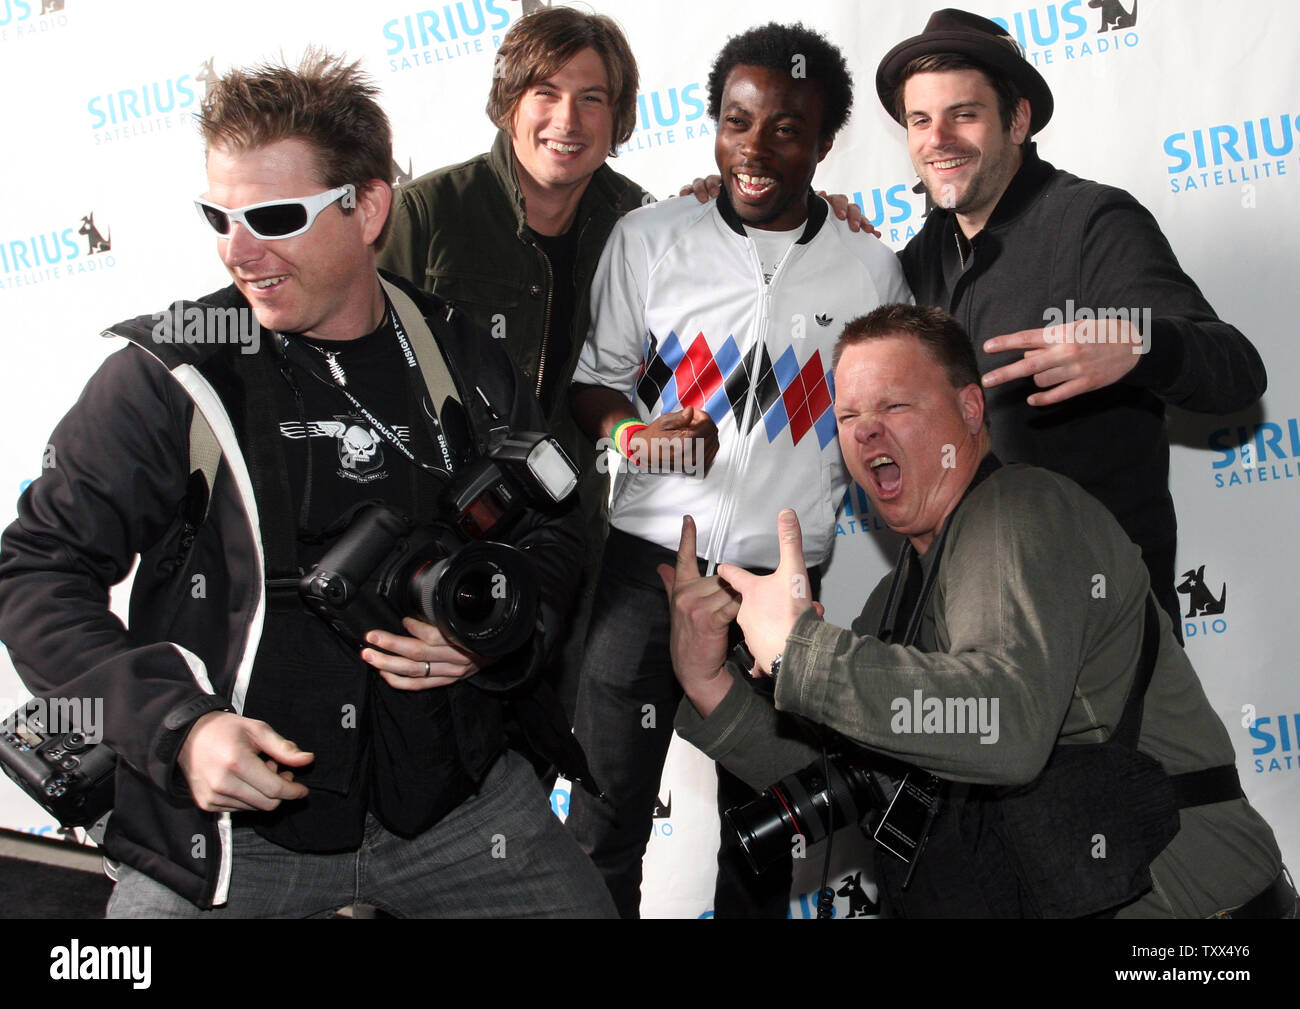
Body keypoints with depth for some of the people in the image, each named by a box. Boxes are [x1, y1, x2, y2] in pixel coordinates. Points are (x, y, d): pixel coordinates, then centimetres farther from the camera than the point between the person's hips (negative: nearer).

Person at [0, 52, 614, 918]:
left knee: (583, 902, 5)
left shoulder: (463, 362, 0)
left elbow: (550, 529, 12)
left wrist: (496, 636, -8)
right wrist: (176, 726, -20)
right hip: (222, 822, -2)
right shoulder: (172, 375, -9)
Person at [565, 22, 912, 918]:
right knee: (606, 819, 0)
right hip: (650, 557, -1)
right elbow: (598, 378, 8)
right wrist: (633, 431, -13)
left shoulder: (871, 272, 3)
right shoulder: (649, 239, 1)